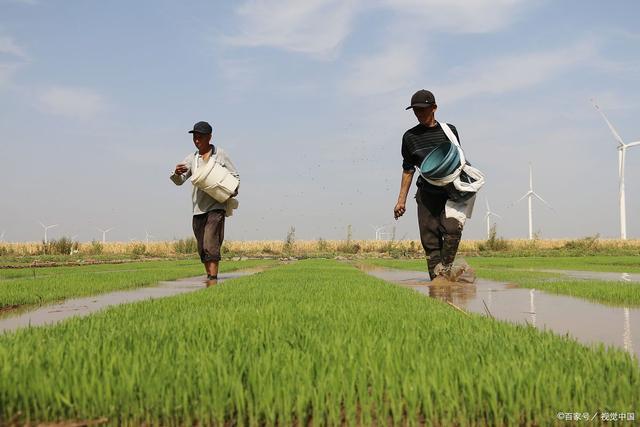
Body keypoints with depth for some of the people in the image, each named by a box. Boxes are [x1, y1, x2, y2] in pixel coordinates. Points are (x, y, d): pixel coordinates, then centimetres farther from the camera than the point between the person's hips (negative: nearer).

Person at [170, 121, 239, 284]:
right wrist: (177, 173, -20)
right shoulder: (192, 158, 11)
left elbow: (235, 176, 9)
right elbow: (179, 181, 4)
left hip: (216, 206, -5)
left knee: (210, 246, -16)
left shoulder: (220, 154, 3)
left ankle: (213, 281, -18)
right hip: (198, 208, 5)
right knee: (202, 248, 9)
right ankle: (209, 277, 20)